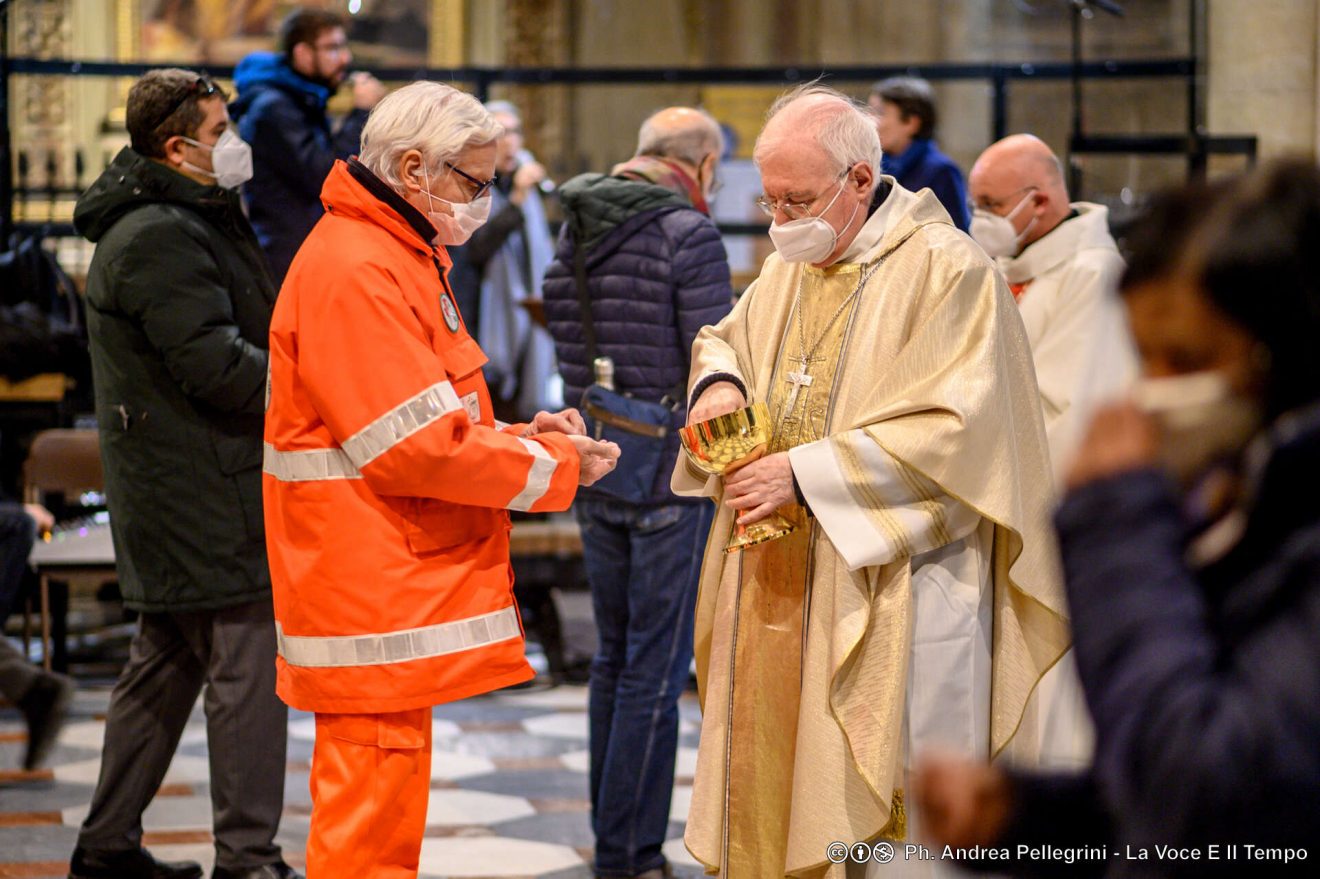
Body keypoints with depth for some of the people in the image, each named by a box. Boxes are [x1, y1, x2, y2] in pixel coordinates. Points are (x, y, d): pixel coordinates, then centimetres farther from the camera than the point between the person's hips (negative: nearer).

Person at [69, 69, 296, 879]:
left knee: (166, 663, 17)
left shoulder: (185, 221, 18)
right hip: (207, 499, -11)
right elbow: (215, 365, -22)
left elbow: (241, 335, 19)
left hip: (173, 495, 11)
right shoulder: (158, 238, -17)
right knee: (248, 664, -6)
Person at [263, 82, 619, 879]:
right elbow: (418, 448, -20)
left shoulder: (400, 259, 18)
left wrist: (519, 435, 5)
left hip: (404, 596, 11)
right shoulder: (354, 273, -17)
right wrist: (554, 465, -10)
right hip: (373, 599, -11)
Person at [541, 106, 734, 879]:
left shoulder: (575, 235, 10)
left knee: (616, 658, 16)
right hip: (671, 479, -7)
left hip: (595, 476, 7)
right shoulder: (689, 234, -13)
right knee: (657, 669, -1)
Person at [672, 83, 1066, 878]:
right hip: (777, 580, 7)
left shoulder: (946, 269, -11)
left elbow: (956, 430, -18)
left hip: (889, 597, -7)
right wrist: (720, 381, 4)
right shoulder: (791, 265, 13)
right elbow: (724, 339, 29)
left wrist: (810, 473, -20)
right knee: (769, 782, 9)